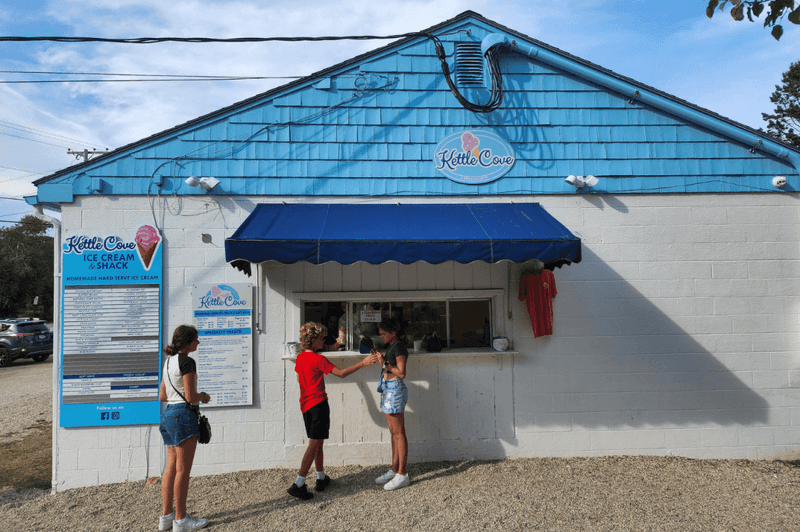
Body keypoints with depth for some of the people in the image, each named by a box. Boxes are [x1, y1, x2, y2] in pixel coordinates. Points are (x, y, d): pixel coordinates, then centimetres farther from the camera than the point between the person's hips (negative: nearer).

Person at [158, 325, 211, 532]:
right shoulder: (187, 362, -14)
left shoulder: (169, 361, 14)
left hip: (168, 414, 9)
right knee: (183, 470, -1)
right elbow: (191, 397, -17)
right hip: (183, 415, -9)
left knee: (171, 468, 14)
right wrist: (204, 396, 1)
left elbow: (162, 396, 18)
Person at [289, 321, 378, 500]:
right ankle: (298, 484, -8)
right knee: (314, 444, -5)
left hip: (306, 405, 8)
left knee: (317, 443, 18)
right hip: (318, 404, -8)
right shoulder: (319, 359, -15)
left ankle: (321, 478, 27)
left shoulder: (300, 358, 8)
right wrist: (362, 363, -16)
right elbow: (341, 373, -18)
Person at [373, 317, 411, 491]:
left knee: (398, 433, -5)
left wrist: (384, 364, -16)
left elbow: (401, 373, -19)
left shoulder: (399, 348, -13)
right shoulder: (391, 347, 16)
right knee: (394, 433, 14)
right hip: (388, 390, 10)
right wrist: (381, 359, 10)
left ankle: (402, 475, 0)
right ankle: (394, 470, 21)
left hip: (395, 390, -10)